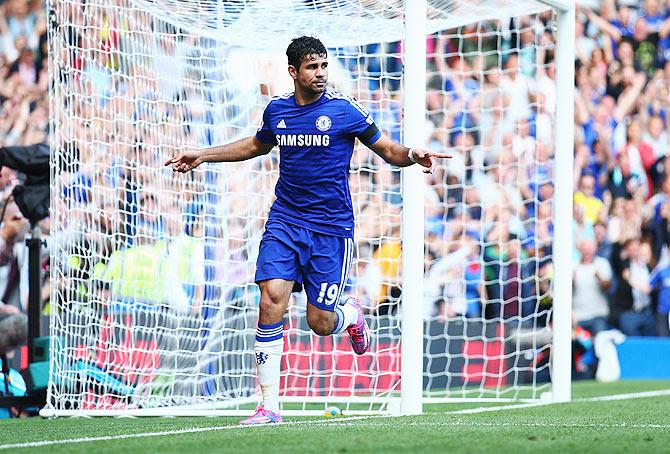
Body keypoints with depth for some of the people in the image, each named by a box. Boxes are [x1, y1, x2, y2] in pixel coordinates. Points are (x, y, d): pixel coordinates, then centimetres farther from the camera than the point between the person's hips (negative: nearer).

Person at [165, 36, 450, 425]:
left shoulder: (344, 110, -6)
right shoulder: (277, 109, 5)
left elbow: (388, 150, 0)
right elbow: (257, 145, 27)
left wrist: (412, 156, -23)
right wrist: (202, 156, 27)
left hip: (331, 228, -3)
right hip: (285, 221, 3)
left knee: (320, 323, -3)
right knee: (272, 301, -16)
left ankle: (352, 314, 36)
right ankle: (270, 405, -12)